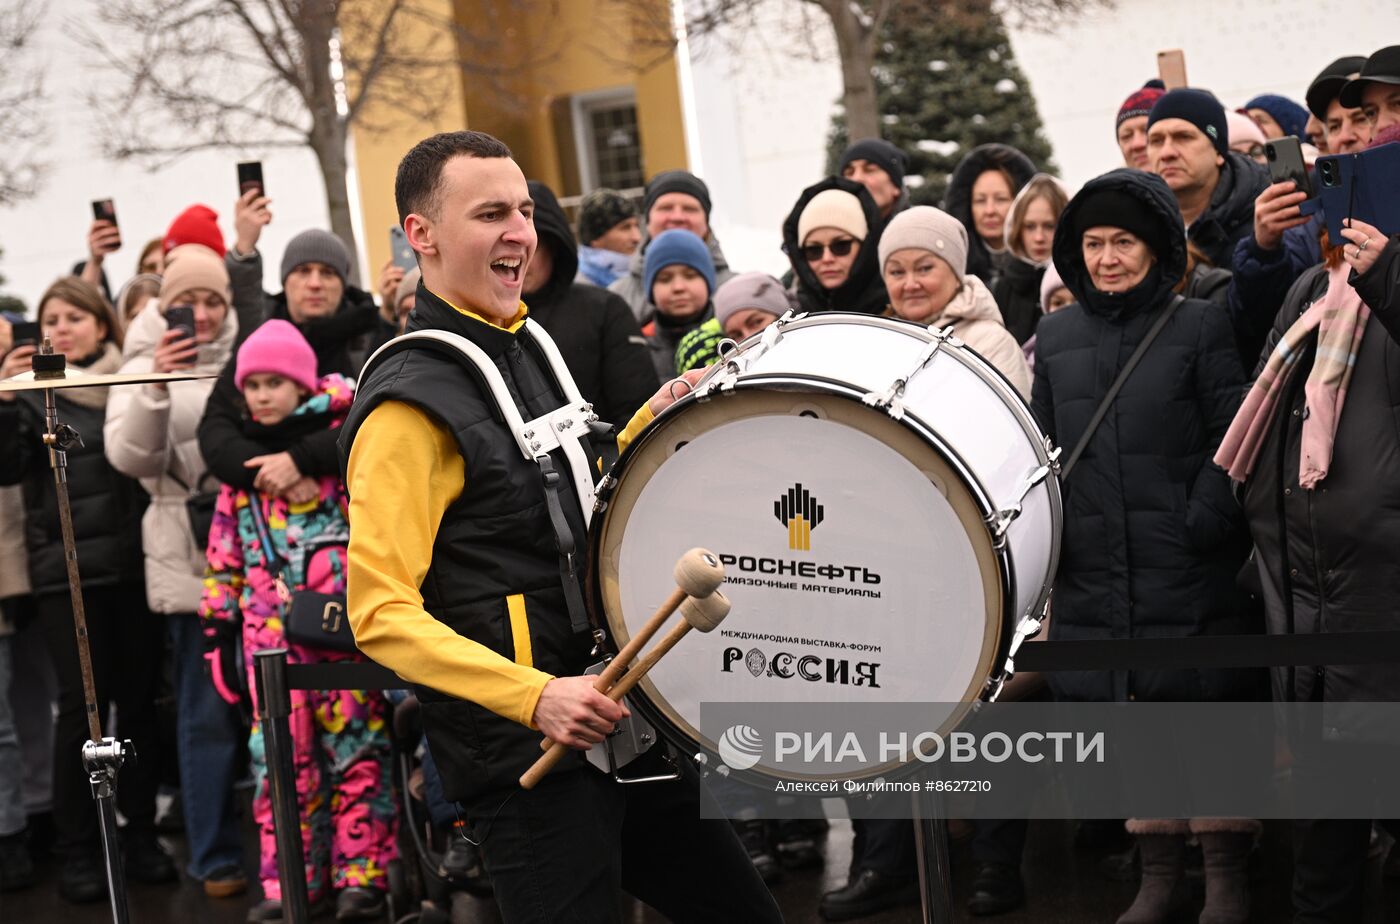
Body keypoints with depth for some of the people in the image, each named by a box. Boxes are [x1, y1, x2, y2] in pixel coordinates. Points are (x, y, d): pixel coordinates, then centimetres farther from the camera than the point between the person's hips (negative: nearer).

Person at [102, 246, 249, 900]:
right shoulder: (145, 369, 4)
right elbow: (130, 457, -10)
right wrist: (157, 384, -22)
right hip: (191, 559, -2)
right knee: (209, 711, 0)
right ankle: (216, 858, 9)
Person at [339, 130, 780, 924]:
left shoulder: (527, 346, 11)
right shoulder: (410, 402, -15)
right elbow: (382, 612, -20)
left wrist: (647, 430, 7)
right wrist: (534, 698, -28)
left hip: (614, 722, 9)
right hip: (522, 756, -9)